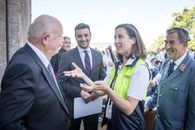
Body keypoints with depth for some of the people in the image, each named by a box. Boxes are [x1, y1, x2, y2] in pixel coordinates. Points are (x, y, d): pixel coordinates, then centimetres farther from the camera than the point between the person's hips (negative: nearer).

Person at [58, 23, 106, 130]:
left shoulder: (98, 55, 3)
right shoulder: (67, 56, -9)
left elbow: (103, 77, 8)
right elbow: (61, 82, -11)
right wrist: (80, 92, -22)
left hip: (93, 103, 3)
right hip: (73, 105, -3)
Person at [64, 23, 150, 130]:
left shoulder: (140, 68, -19)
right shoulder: (118, 66, 6)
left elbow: (129, 109, -23)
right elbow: (100, 91, 2)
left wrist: (107, 90, -32)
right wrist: (83, 76, -7)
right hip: (112, 121, 7)